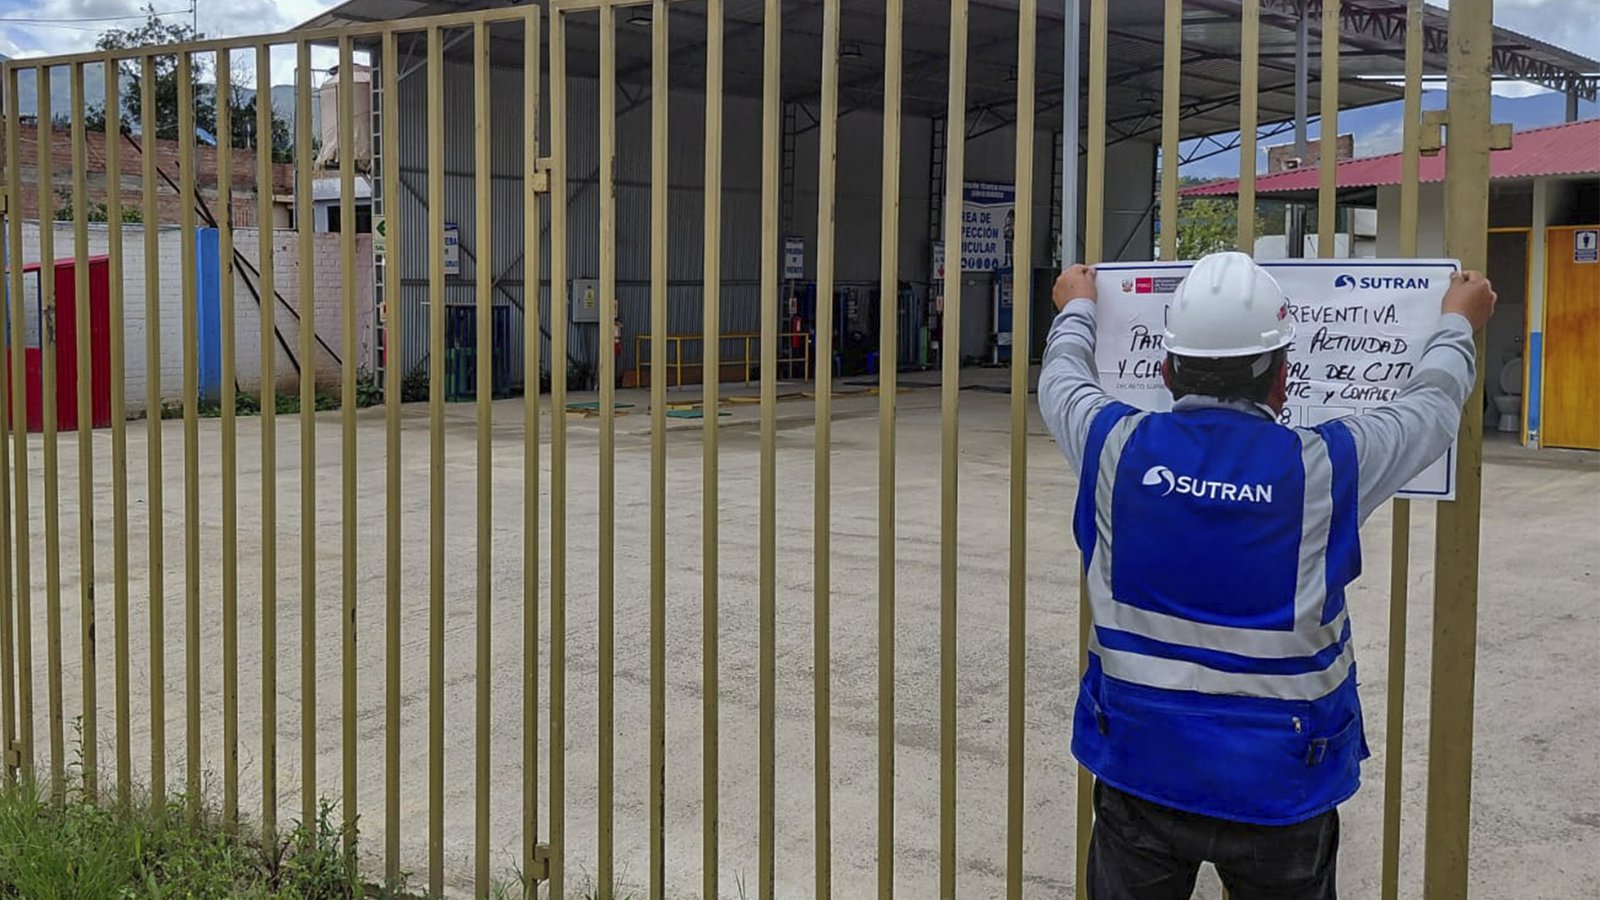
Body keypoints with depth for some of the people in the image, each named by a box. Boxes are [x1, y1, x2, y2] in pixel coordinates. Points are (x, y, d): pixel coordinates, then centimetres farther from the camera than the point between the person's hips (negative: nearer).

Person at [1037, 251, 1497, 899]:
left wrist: (1076, 309, 34)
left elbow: (1062, 377, 13)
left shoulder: (1118, 447, -10)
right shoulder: (1324, 467, -13)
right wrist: (1458, 324, 26)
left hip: (1140, 775, 1)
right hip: (1280, 790, -1)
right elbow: (1431, 407, 7)